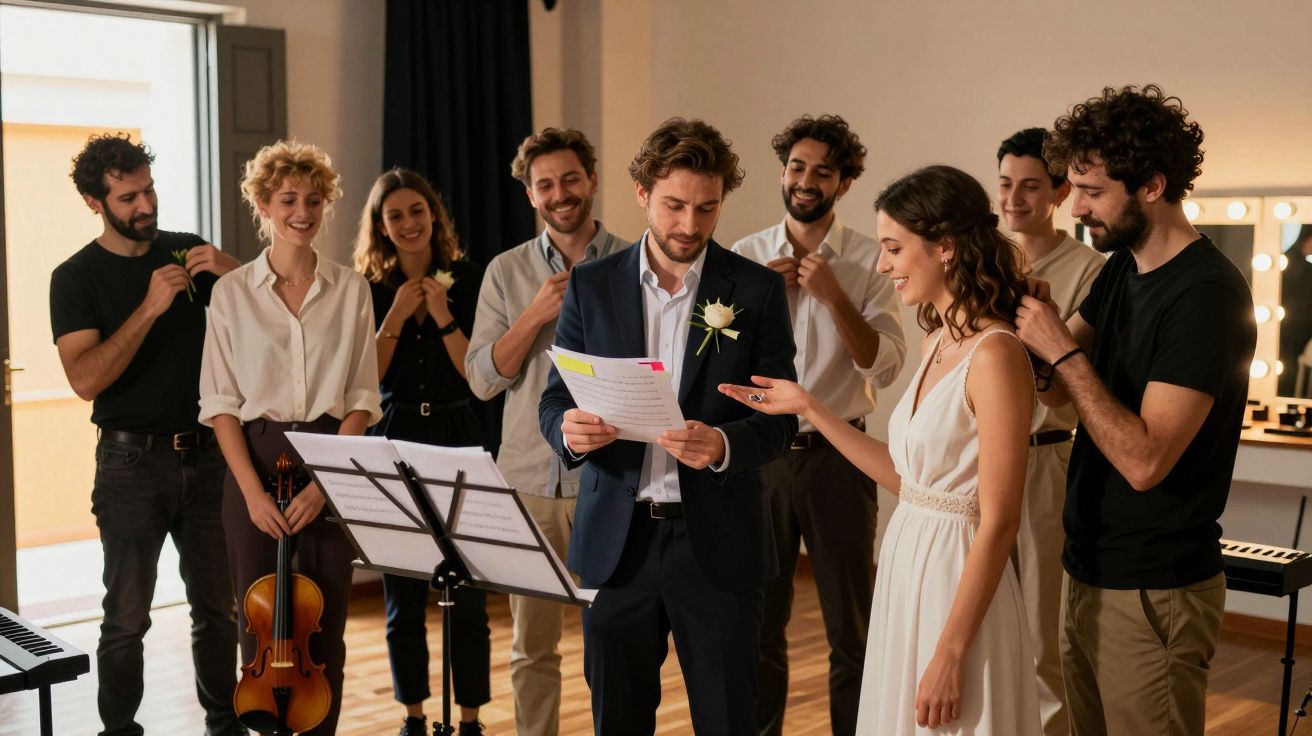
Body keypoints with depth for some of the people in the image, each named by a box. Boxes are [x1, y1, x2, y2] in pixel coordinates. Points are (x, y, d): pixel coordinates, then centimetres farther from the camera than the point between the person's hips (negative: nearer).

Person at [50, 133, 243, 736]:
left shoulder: (187, 252, 6)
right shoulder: (76, 278, -3)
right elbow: (86, 378, -17)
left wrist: (234, 273, -13)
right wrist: (149, 308, -24)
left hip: (205, 454, 3)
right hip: (133, 461, -3)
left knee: (217, 606, 10)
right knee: (127, 616, 2)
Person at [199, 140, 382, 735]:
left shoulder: (350, 289, 4)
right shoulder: (232, 291, 2)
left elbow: (363, 398, 2)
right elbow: (220, 402, 0)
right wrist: (252, 489, -11)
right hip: (255, 461, 0)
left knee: (325, 622, 5)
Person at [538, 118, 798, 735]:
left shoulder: (758, 289, 0)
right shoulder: (591, 285, 4)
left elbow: (780, 418, -2)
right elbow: (554, 402, 6)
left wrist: (723, 445, -23)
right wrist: (571, 430, -18)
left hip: (717, 542, -1)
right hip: (614, 539, 2)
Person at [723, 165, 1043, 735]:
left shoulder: (994, 354, -20)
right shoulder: (937, 341, 7)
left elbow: (999, 521, -21)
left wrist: (950, 654, -20)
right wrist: (808, 408, 10)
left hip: (956, 579, -9)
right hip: (907, 563, 9)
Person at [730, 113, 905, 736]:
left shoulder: (868, 261, -4)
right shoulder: (743, 257, 4)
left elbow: (885, 366, -11)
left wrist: (832, 295, -22)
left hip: (837, 456, -2)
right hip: (760, 453, 2)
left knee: (851, 625, 9)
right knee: (758, 620, 15)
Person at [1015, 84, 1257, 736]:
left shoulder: (1209, 296, -20)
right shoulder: (1122, 269, 8)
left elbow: (1144, 461, -25)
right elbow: (1055, 389, 6)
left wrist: (1064, 350, -21)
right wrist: (1025, 315, -10)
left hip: (1152, 591, -8)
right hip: (1089, 570, 8)